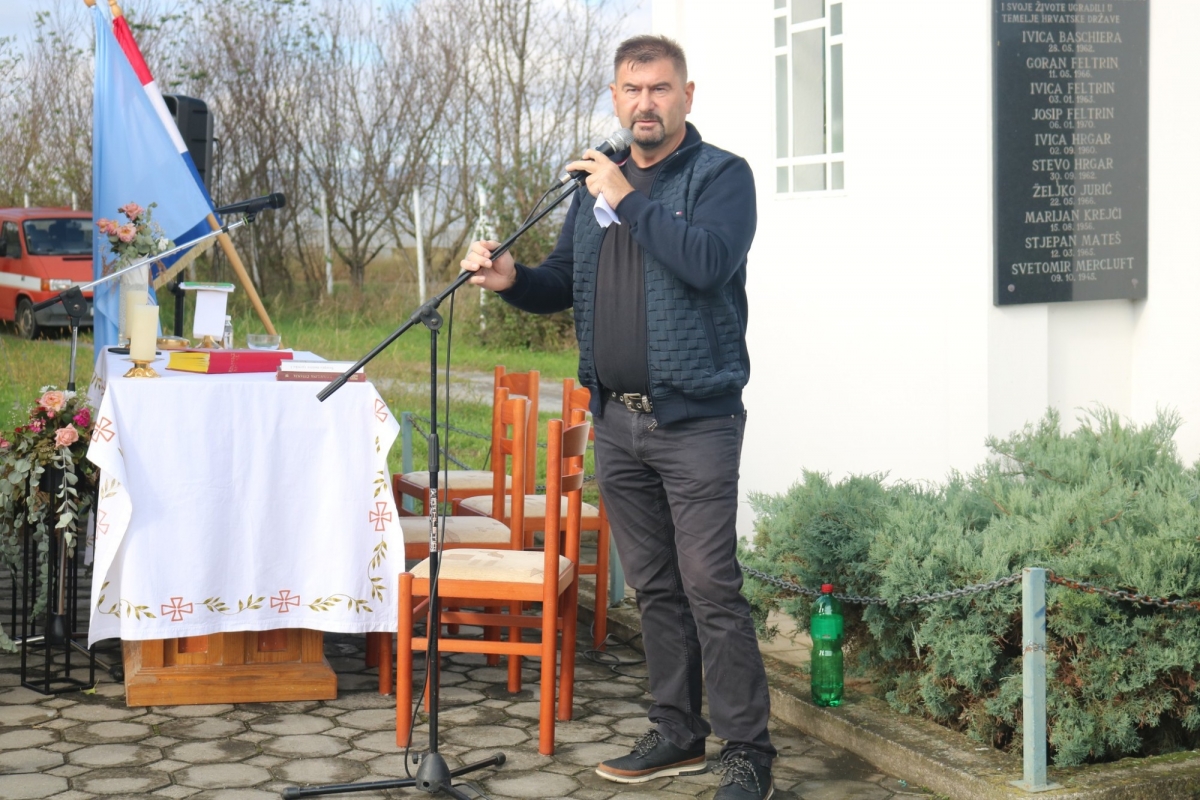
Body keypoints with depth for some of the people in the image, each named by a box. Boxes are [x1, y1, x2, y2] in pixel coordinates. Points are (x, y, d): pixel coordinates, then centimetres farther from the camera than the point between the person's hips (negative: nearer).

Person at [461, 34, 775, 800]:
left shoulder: (721, 175, -4)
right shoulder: (598, 180, 15)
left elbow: (708, 262, -23)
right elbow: (563, 285, 18)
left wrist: (628, 199, -17)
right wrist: (512, 278, -2)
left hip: (694, 419, -6)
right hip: (617, 420, 6)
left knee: (711, 587, -9)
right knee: (654, 586, 13)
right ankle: (678, 735, 24)